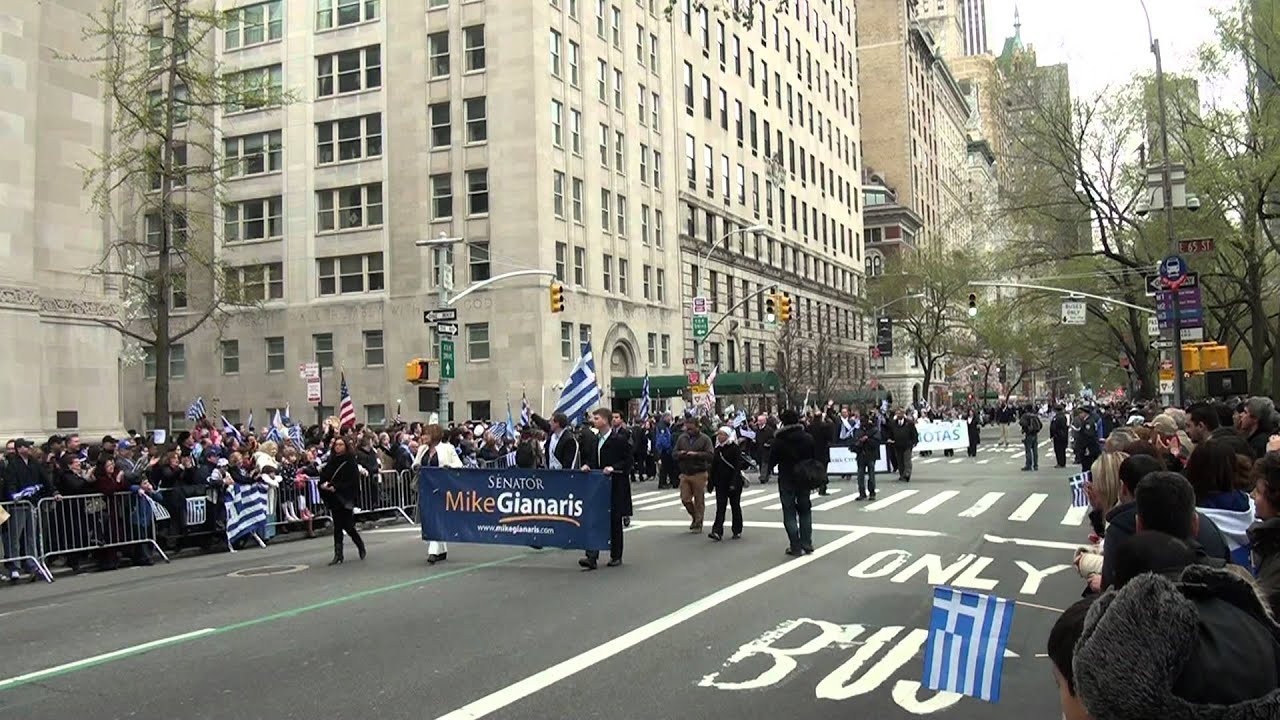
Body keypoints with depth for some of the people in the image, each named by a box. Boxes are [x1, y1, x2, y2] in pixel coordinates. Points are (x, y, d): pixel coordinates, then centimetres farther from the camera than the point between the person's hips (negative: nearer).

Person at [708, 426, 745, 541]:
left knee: (735, 506, 7)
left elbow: (738, 466, -15)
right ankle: (717, 532, -12)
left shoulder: (735, 449, -10)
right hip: (721, 483, 5)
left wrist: (734, 483, -22)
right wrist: (711, 482, 11)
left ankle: (737, 531, 19)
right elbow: (714, 466, 13)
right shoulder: (717, 449, 9)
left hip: (733, 482, -5)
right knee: (720, 507, -5)